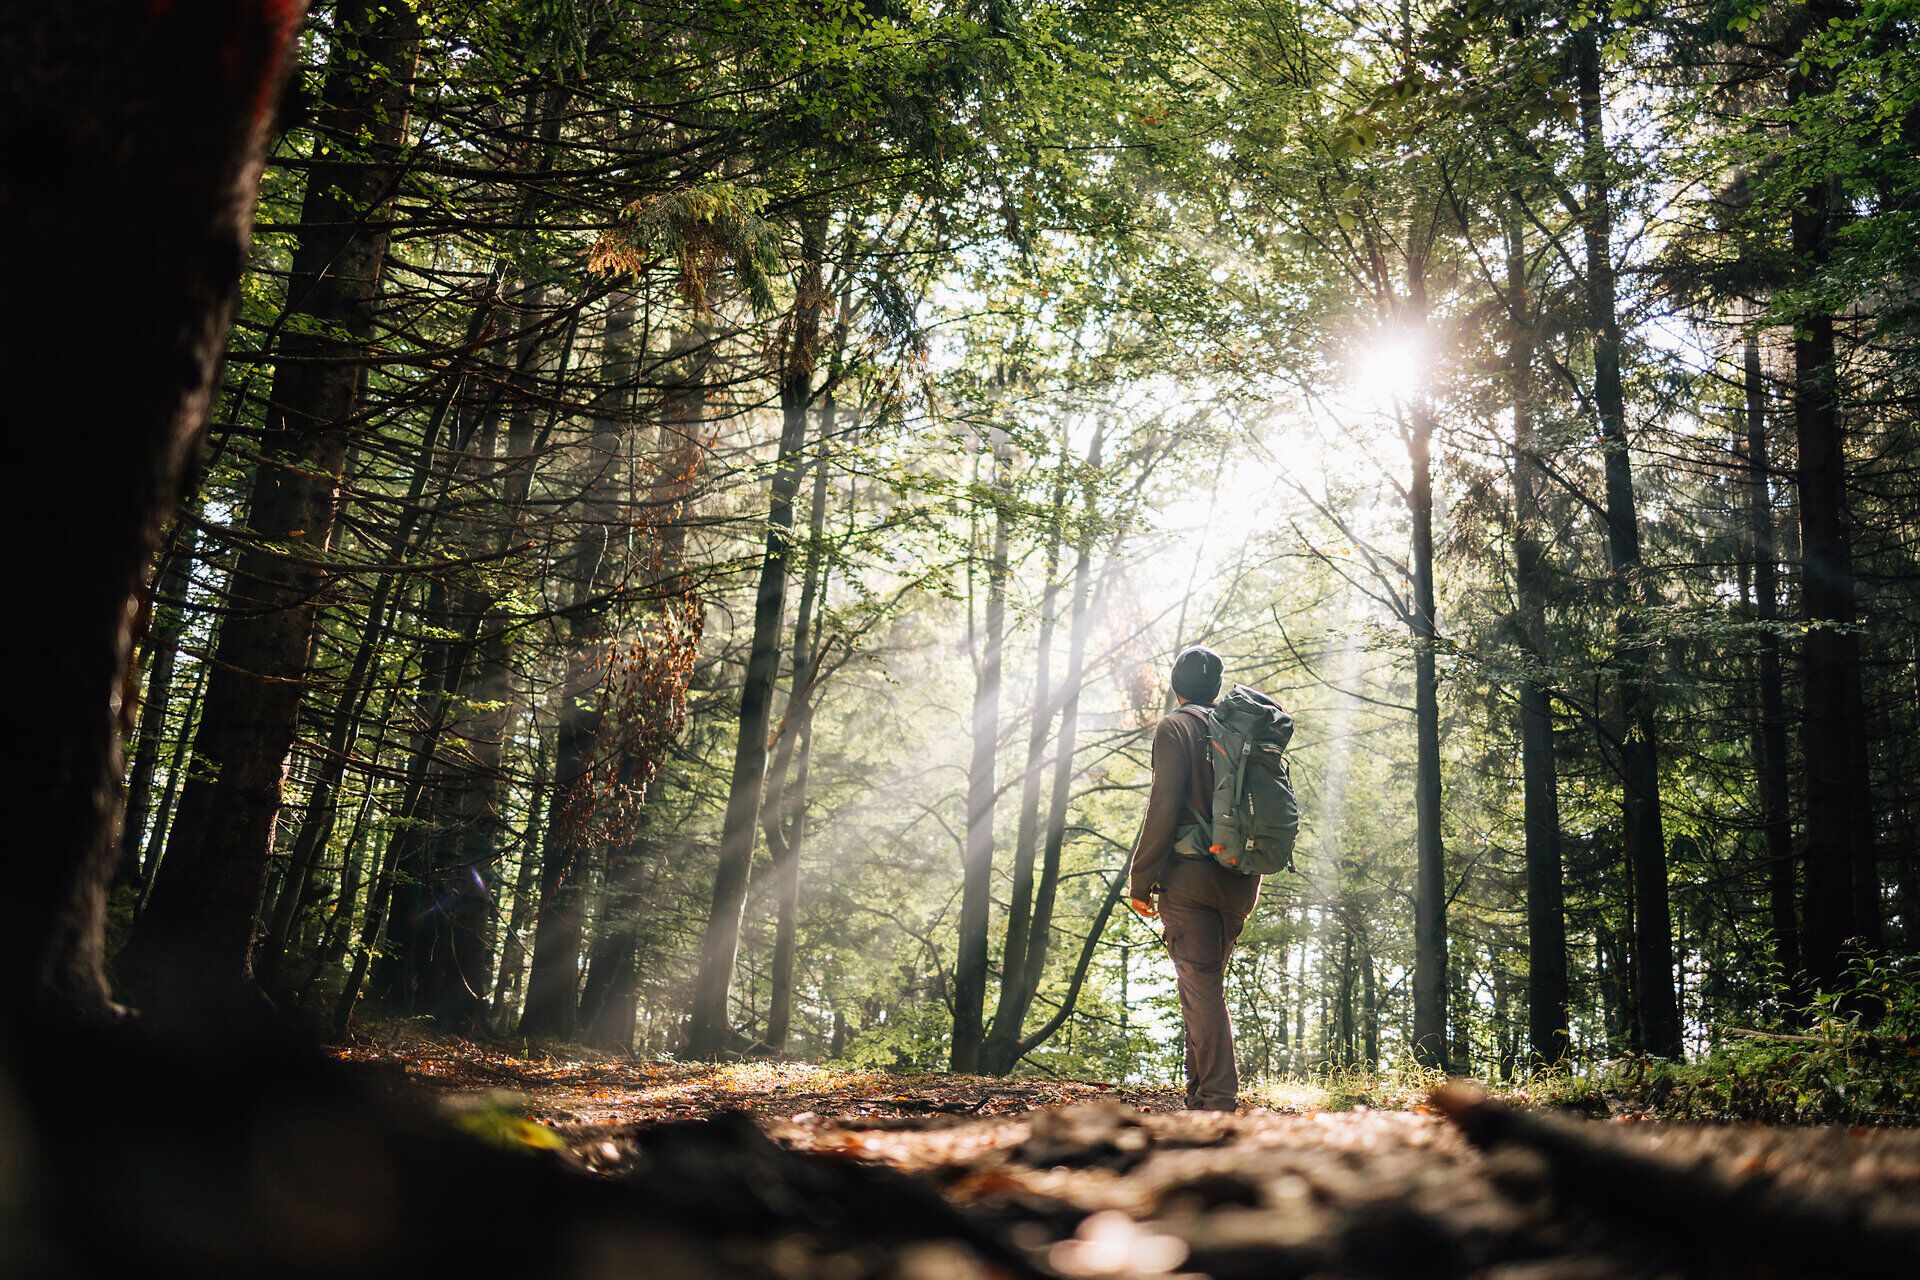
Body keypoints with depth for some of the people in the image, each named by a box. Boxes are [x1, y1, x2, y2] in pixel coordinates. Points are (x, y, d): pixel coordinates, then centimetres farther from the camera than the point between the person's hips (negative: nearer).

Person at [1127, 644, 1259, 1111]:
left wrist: (1140, 879, -8)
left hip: (1190, 875, -6)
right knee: (1208, 987, 16)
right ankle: (1201, 1093, 19)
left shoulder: (1174, 726, -4)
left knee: (1201, 989, -7)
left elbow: (1164, 806, -13)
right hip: (1239, 882, 6)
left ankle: (1217, 1102, -12)